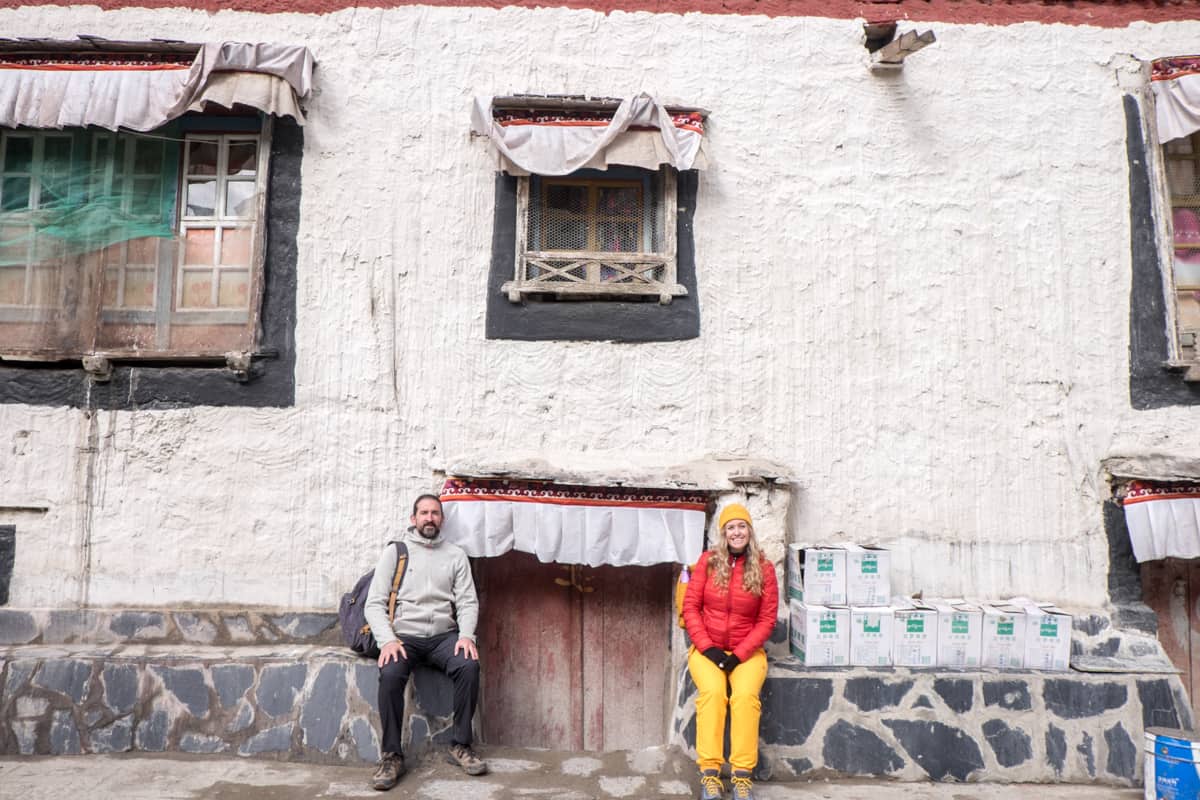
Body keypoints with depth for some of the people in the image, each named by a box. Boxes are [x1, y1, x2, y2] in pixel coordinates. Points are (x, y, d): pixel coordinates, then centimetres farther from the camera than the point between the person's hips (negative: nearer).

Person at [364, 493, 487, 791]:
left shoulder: (455, 554, 11)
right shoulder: (395, 551, 6)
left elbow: (468, 601, 6)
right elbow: (374, 603, 0)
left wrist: (466, 635, -14)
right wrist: (388, 639, -17)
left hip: (444, 635, 2)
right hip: (404, 635, -1)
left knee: (469, 666, -27)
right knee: (390, 674, -32)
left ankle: (460, 746, -11)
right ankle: (391, 756, -16)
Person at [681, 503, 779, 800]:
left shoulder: (764, 568, 0)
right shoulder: (708, 561, 1)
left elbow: (767, 620, -2)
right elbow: (690, 607, 0)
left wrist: (739, 655, -11)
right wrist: (708, 647, -11)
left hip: (746, 652, 0)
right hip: (707, 649, 0)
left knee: (745, 695, -28)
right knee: (712, 691, -28)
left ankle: (742, 775, -21)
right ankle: (709, 773, -23)